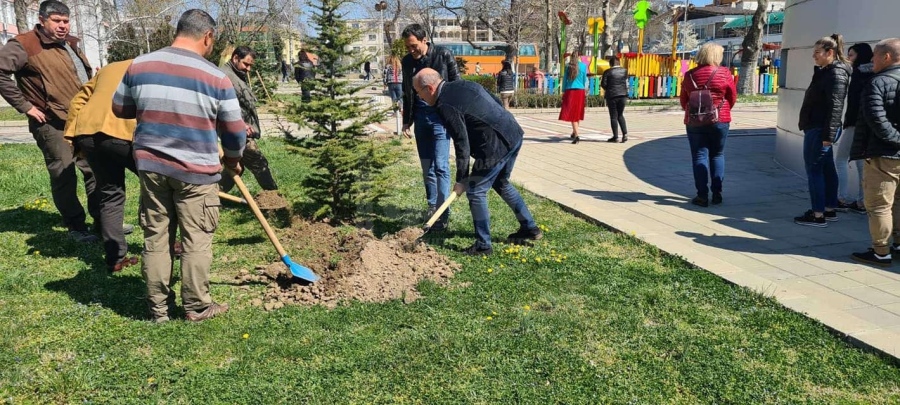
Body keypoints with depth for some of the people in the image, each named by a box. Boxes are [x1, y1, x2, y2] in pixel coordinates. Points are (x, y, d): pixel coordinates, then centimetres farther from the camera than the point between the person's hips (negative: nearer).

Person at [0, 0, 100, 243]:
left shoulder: (70, 44, 15)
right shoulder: (25, 45, -9)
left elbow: (85, 77, 28)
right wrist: (24, 105, -17)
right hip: (52, 124, -8)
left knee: (95, 169, 10)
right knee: (63, 176, -2)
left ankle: (101, 220, 20)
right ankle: (76, 227, 7)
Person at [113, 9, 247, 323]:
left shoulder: (139, 66, 1)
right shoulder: (216, 78, -9)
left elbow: (119, 109, 15)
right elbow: (235, 131, -1)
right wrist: (232, 159, 18)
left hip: (150, 165, 4)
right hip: (196, 171, -4)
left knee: (156, 238, 12)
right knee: (196, 240, 7)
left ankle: (158, 307, 22)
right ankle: (196, 307, 17)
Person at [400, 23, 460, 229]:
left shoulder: (443, 55, -6)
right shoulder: (407, 62, 8)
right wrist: (406, 121, 15)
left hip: (441, 116, -5)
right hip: (420, 117, 5)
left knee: (440, 165, -9)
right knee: (427, 166, 10)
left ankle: (443, 213, -5)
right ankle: (432, 206, 23)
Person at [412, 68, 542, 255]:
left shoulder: (446, 106, -14)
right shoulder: (462, 84, 12)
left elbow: (462, 144, -15)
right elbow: (497, 103, 17)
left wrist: (461, 180, -8)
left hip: (497, 145, -10)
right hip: (514, 134, 10)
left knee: (476, 191, 1)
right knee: (501, 183, 26)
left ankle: (483, 245, 8)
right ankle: (530, 228, 34)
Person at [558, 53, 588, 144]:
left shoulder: (568, 66, 1)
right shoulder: (583, 66, 4)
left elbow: (565, 79, 3)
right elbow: (585, 79, 10)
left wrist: (563, 91, 9)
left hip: (570, 90, -2)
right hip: (580, 91, 2)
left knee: (572, 113, -5)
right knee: (578, 112, 14)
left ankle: (576, 135, -18)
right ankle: (574, 133, 27)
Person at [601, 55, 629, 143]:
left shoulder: (608, 72, -8)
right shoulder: (624, 71, 6)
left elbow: (603, 84, -8)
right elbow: (626, 83, 12)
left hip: (612, 95, -4)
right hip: (623, 95, 4)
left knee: (613, 116, 3)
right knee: (620, 115, 16)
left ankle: (615, 136, 4)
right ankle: (625, 133, 2)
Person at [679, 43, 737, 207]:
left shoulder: (690, 75, 0)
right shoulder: (724, 73, -5)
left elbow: (683, 101, 7)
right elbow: (733, 98, 1)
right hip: (719, 120, -1)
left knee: (699, 156, 3)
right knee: (717, 155, 12)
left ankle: (702, 195, 0)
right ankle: (717, 193, 12)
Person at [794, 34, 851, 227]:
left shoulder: (836, 74, -15)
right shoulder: (826, 72, 16)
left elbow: (835, 106, -22)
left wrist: (828, 135, -25)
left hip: (820, 130, -10)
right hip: (817, 129, 10)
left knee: (814, 169, -7)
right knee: (826, 169, 14)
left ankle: (818, 215, -3)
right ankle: (829, 209, 23)